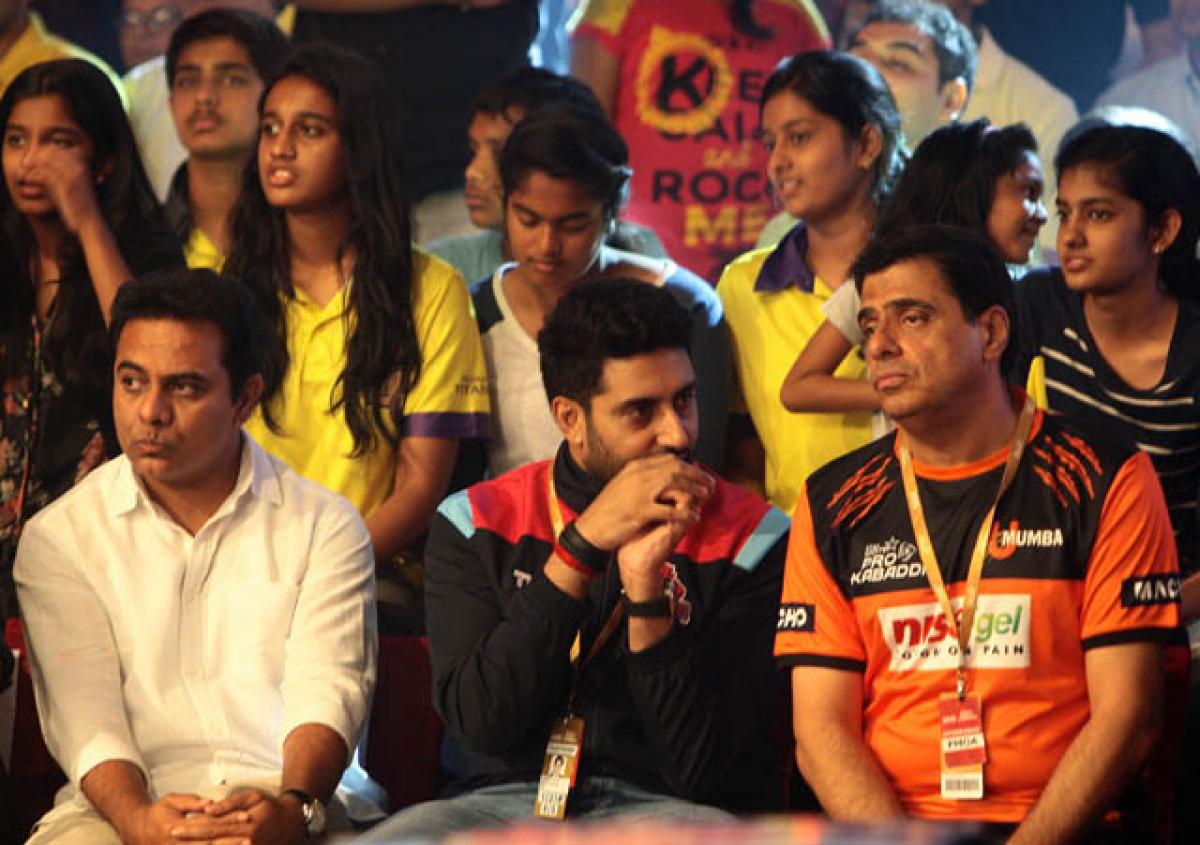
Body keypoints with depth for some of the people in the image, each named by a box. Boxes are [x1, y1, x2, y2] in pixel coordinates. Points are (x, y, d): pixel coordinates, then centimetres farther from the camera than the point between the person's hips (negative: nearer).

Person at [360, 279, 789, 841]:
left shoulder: (750, 537, 3)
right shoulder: (475, 523, 7)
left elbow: (709, 773, -4)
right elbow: (480, 721, -7)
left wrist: (647, 590, -15)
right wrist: (581, 546, -12)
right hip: (501, 799, 1)